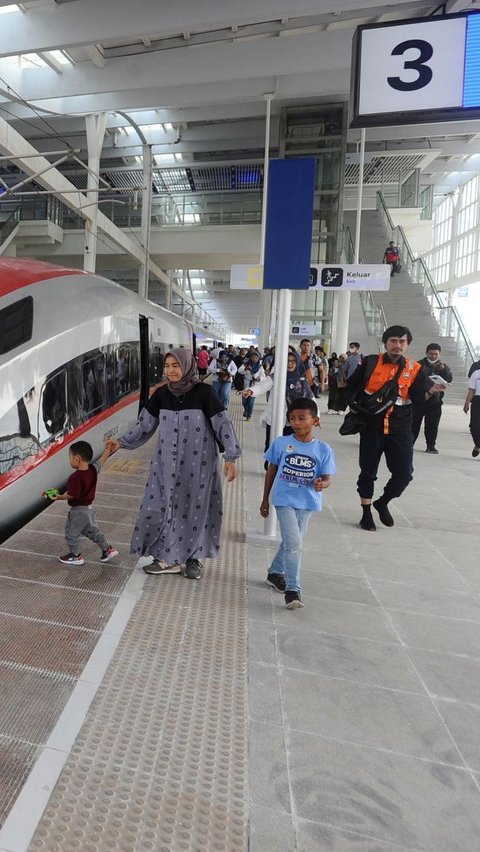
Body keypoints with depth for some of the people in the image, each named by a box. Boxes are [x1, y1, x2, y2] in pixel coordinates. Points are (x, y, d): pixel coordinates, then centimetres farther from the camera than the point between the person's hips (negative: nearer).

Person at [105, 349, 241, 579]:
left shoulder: (203, 392, -11)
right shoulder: (161, 394, 1)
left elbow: (223, 424, -11)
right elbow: (145, 425, 8)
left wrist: (230, 458, -16)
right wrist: (122, 443, 1)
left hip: (198, 462, -3)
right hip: (167, 461, 4)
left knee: (195, 508, 6)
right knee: (163, 507, 2)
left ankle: (193, 558, 24)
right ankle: (170, 558, 16)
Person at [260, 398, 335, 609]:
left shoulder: (323, 450, -6)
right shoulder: (281, 443, -5)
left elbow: (326, 478, -3)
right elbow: (271, 471, 4)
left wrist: (321, 484, -29)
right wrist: (265, 500, 8)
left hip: (306, 503, 3)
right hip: (284, 500, -2)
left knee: (291, 542, 18)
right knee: (294, 543, -13)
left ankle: (275, 573, 42)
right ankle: (293, 590, -3)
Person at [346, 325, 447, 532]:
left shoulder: (414, 369, 4)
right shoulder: (370, 363, 1)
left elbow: (418, 395, -6)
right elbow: (352, 386, 7)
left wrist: (431, 391, -25)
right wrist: (353, 405, -6)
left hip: (400, 428, 2)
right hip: (372, 426, -1)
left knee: (404, 473, 0)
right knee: (368, 471, 6)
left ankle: (382, 503, 28)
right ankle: (366, 513, 23)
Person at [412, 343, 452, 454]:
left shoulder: (443, 367, 11)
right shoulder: (419, 365, 0)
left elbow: (449, 379, -4)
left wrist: (443, 369, -19)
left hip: (435, 401, 2)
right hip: (418, 400, -2)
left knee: (432, 425, 5)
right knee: (414, 423, 2)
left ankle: (431, 446, 13)